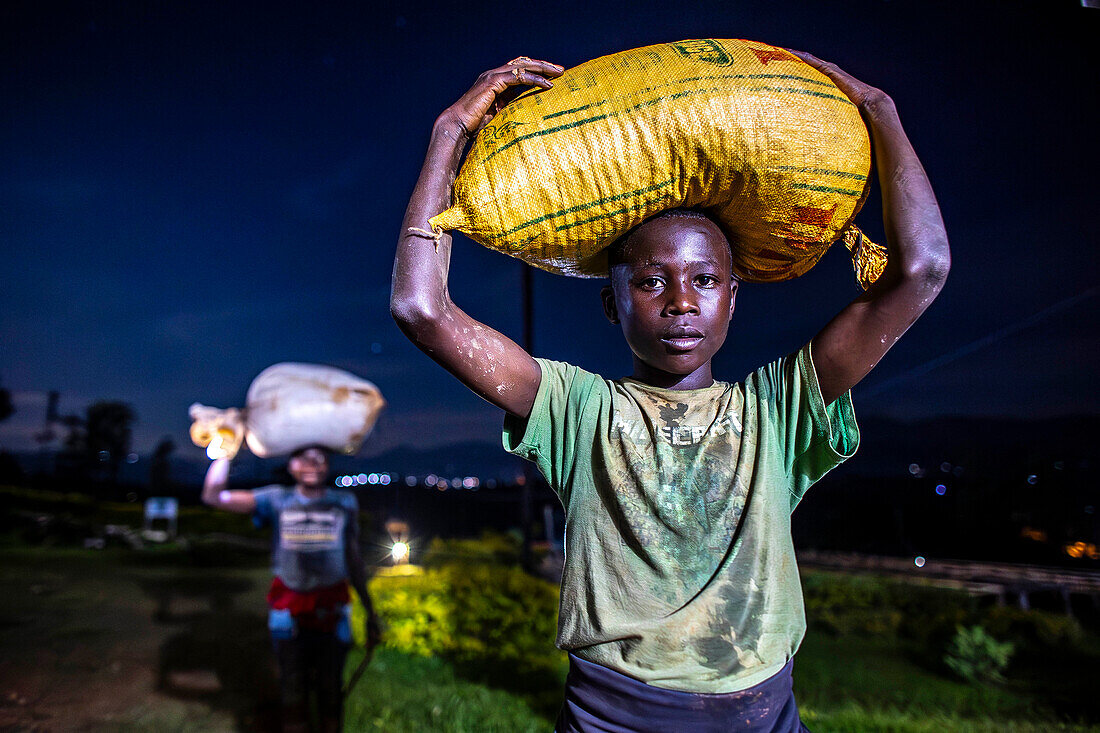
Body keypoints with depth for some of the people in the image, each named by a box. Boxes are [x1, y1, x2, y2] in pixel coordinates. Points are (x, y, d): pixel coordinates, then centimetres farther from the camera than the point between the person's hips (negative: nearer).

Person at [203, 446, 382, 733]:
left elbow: (354, 559, 9)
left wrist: (370, 611, 10)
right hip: (289, 610, 0)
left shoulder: (345, 503, 4)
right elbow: (213, 495, -5)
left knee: (331, 689, 9)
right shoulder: (277, 500, 1)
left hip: (332, 611, 0)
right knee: (293, 691, 10)